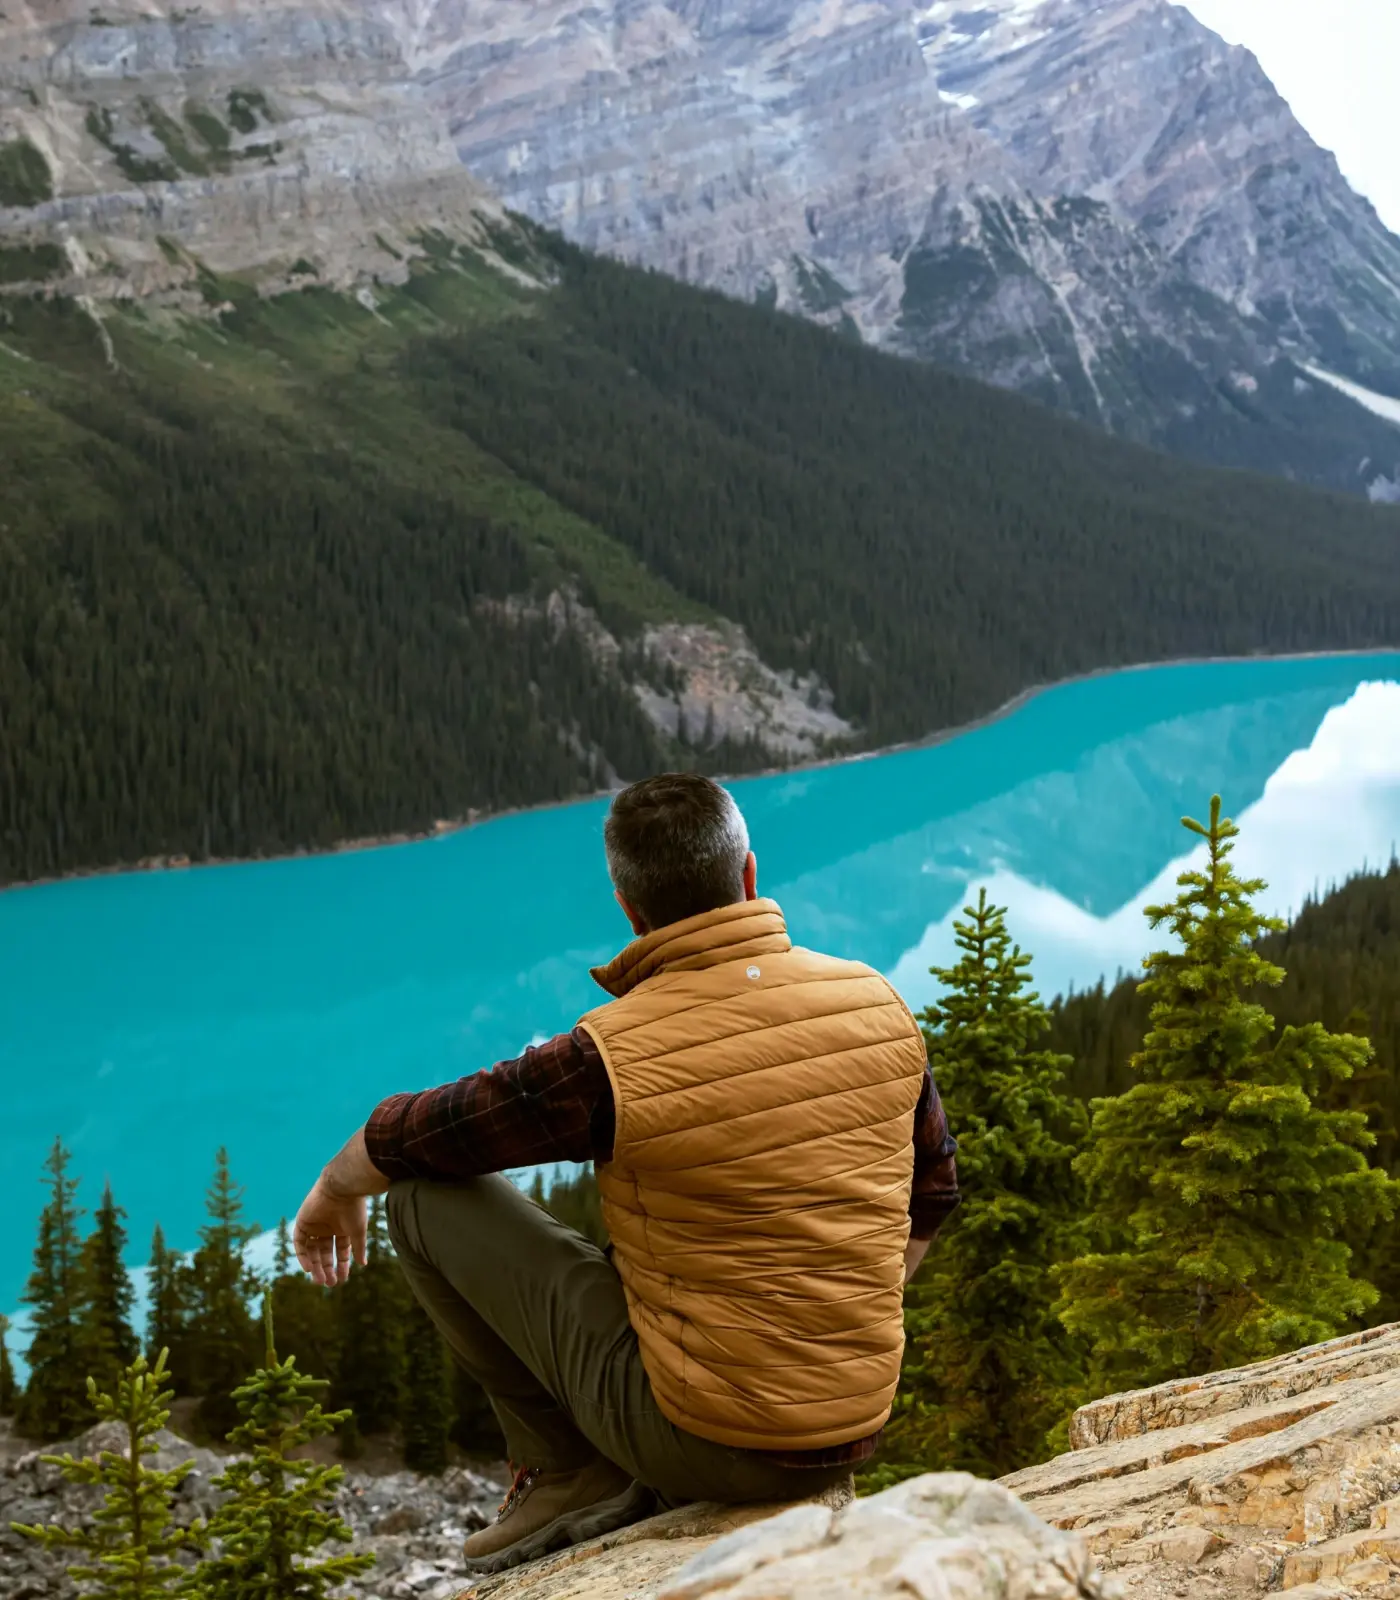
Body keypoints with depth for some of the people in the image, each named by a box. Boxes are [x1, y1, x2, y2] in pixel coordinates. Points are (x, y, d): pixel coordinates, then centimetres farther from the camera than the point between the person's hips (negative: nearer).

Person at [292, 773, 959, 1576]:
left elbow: (400, 1140, -4)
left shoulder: (613, 1057, -20)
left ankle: (572, 1470, 10)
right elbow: (932, 1194, 11)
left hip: (703, 1435, -6)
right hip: (856, 1436, 6)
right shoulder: (879, 1003, -5)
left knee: (425, 1190, 2)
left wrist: (335, 1190, 19)